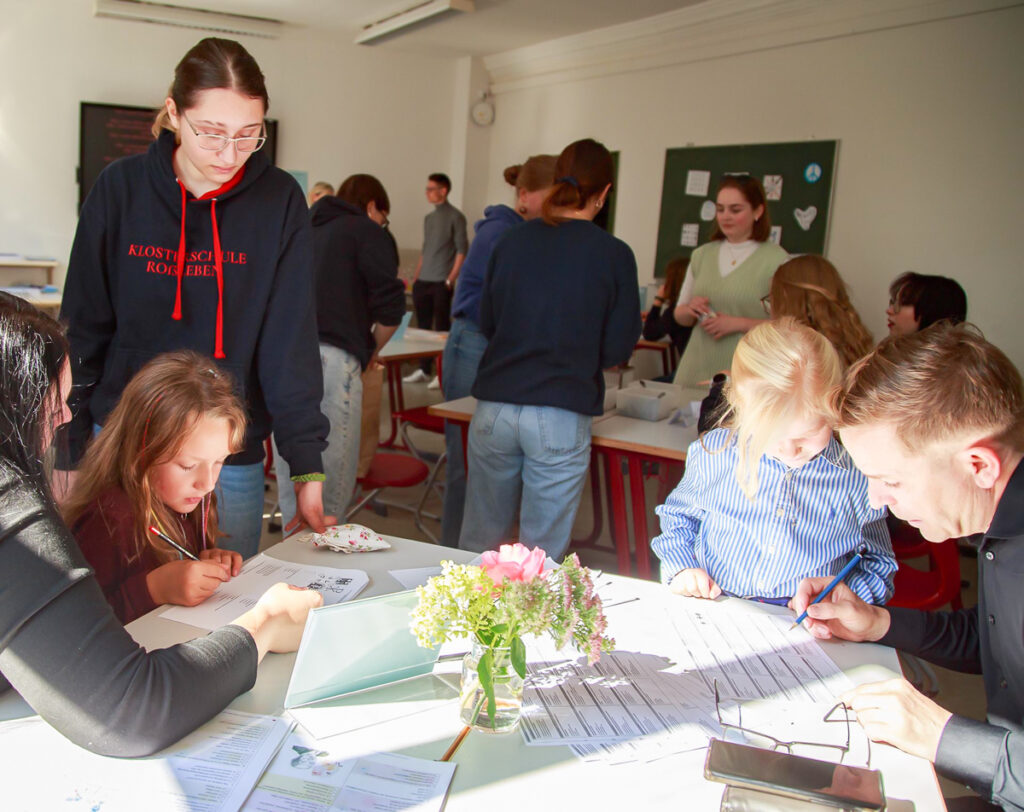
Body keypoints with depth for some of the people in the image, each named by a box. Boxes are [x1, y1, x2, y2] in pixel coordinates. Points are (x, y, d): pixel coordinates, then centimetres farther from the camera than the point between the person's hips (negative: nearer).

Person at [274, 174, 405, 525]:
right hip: (329, 358, -6)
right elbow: (390, 308, -4)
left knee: (289, 479, 13)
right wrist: (373, 348, 14)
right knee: (331, 486, 0)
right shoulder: (367, 231, 8)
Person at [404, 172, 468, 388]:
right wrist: (415, 277, 15)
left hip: (442, 282, -7)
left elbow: (461, 250, -8)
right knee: (423, 326, 9)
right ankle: (423, 370, 16)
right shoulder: (429, 218, 16)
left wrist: (451, 279, -13)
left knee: (442, 327, -3)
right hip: (423, 281, 7)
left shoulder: (455, 217, -4)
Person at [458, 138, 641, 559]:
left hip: (495, 409, 3)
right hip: (561, 417, -3)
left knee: (479, 542, 16)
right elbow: (618, 350, -2)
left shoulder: (512, 240, 4)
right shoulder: (614, 255, -4)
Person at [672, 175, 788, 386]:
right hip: (696, 368, 4)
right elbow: (680, 315, 18)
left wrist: (739, 323, -16)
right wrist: (690, 310, -4)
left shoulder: (776, 260, -4)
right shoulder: (702, 255, 11)